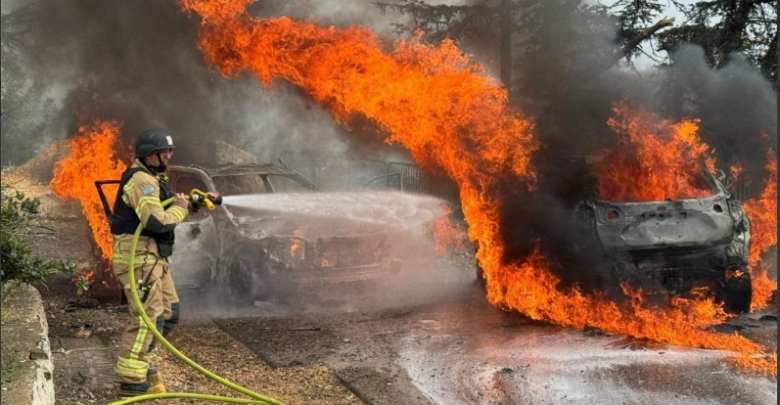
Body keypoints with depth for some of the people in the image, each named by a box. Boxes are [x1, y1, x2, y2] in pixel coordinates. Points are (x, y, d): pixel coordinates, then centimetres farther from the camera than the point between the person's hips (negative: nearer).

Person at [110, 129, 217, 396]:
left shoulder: (153, 179, 18)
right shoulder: (142, 181, -17)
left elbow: (166, 210, 27)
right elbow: (158, 221, -28)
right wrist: (180, 208, -10)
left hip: (154, 258, 11)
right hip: (139, 257, -11)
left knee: (169, 313, 15)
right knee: (148, 317, -10)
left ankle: (136, 362, 25)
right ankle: (130, 380, -6)